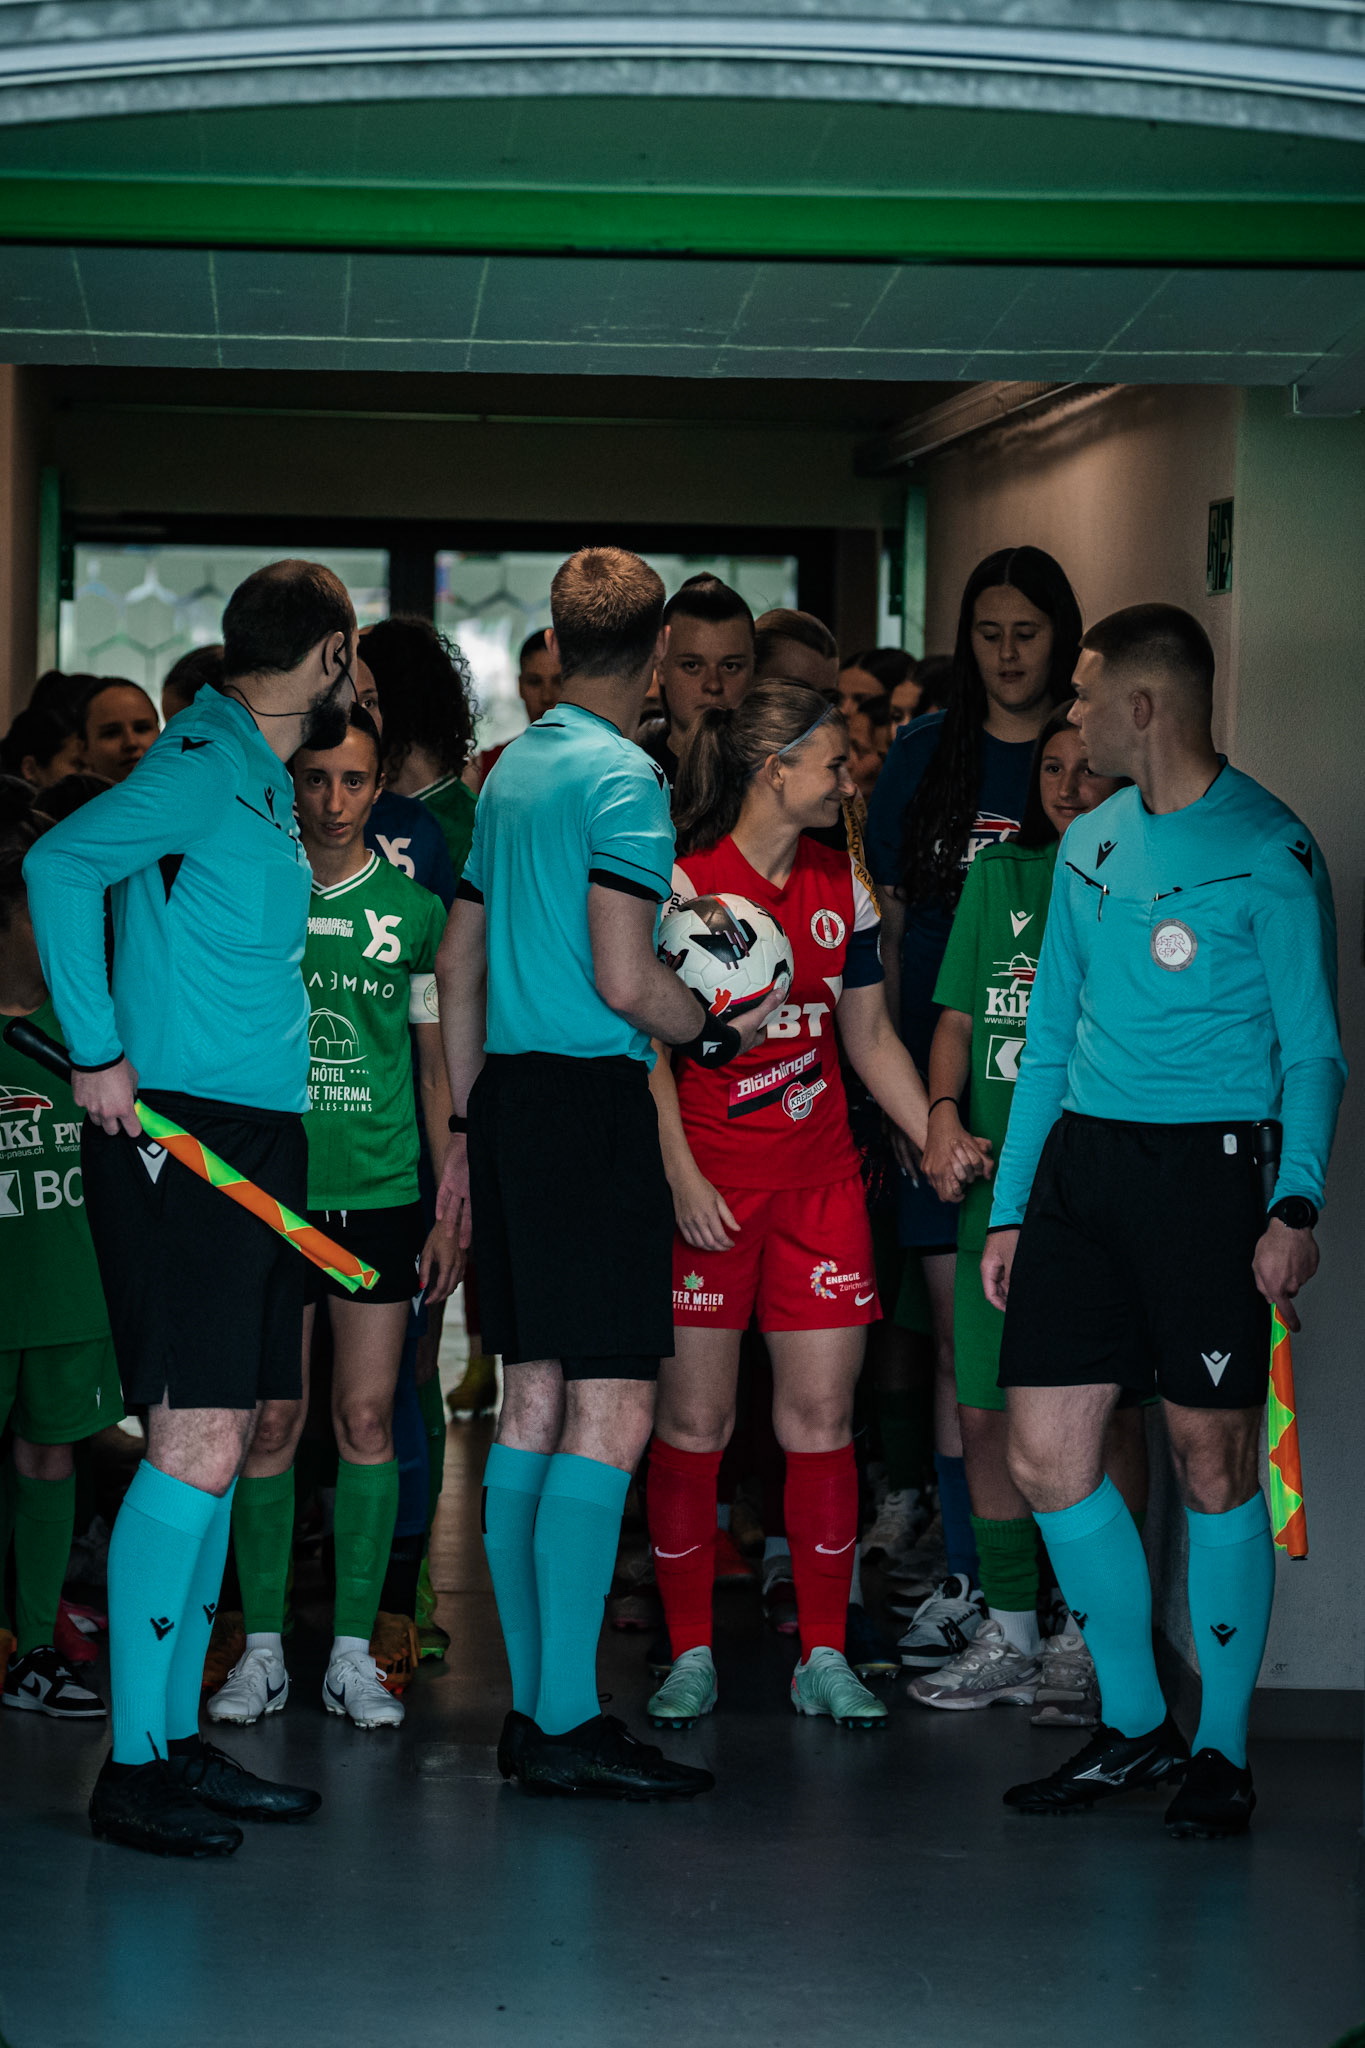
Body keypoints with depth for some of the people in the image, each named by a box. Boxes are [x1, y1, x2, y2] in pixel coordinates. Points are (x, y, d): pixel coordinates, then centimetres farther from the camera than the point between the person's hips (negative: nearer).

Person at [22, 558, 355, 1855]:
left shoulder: (264, 780, 18)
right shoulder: (204, 762, -10)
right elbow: (60, 864, -22)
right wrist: (99, 1054, -20)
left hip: (256, 1138, 10)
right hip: (177, 1132, -10)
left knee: (220, 1443, 11)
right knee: (195, 1445, -12)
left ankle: (180, 1740, 17)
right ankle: (133, 1767, -7)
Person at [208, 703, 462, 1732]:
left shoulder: (415, 909, 6)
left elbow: (438, 1068, 10)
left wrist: (452, 1209, 5)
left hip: (381, 1194, 1)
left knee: (369, 1417, 1)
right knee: (271, 1421, 1)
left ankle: (354, 1651, 8)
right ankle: (263, 1647, 10)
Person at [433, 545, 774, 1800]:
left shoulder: (512, 770, 15)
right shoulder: (623, 775, -11)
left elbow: (460, 963, 21)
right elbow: (622, 981, -19)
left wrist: (467, 1123, 26)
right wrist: (720, 1032, -1)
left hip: (511, 1095, 9)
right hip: (592, 1102, -9)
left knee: (533, 1403, 10)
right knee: (610, 1410, -8)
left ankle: (532, 1707, 14)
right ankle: (567, 1723, -9)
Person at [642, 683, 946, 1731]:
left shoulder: (844, 886, 10)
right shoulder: (685, 885, -6)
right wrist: (680, 1176, -15)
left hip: (820, 1181, 4)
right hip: (709, 1190, -4)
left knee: (821, 1419, 2)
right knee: (694, 1423, 0)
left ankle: (825, 1659, 10)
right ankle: (690, 1655, 12)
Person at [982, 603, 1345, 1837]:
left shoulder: (1268, 850, -4)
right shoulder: (1089, 845, 15)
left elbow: (1313, 1048, -6)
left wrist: (1298, 1202, -19)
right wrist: (1009, 1206, 15)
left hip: (1207, 1167, -6)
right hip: (1079, 1158, 6)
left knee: (1213, 1461, -2)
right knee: (1047, 1455, 1)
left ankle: (1222, 1748, 11)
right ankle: (1134, 1724, 16)